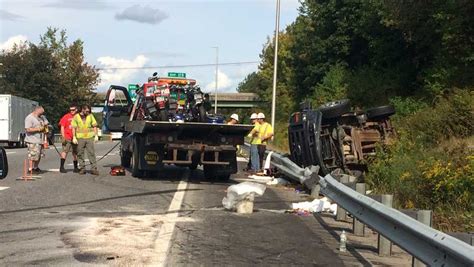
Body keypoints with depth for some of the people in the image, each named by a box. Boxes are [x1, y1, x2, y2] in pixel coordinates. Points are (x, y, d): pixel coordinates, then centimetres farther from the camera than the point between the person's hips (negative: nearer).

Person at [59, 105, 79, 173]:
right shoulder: (66, 117, 1)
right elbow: (62, 127, -2)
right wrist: (63, 136, -10)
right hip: (67, 138, -4)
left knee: (75, 152, 11)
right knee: (65, 151, -11)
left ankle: (75, 167, 20)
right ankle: (61, 167, -10)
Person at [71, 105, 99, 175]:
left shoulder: (90, 116, 9)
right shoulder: (76, 117, 5)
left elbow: (94, 126, 10)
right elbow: (74, 128, 4)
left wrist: (96, 135, 1)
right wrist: (74, 137, -3)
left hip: (89, 137, 0)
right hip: (80, 138, 0)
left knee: (91, 153, -5)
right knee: (80, 154, 3)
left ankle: (94, 168, -4)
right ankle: (82, 169, 12)